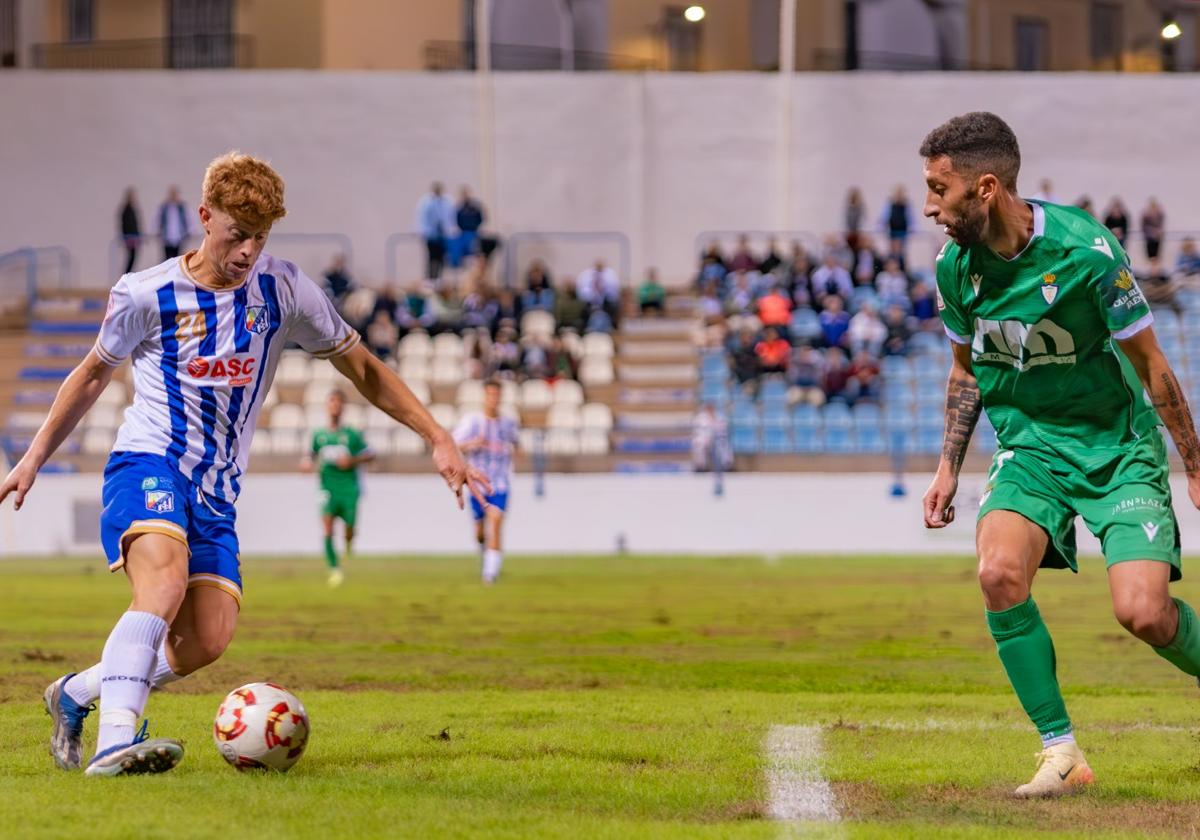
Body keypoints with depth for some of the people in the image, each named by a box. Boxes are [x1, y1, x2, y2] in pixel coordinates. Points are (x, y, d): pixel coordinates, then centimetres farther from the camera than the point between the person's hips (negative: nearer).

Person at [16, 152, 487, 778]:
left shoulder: (283, 291, 4)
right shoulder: (148, 296, -2)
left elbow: (361, 368, 13)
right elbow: (95, 372, 15)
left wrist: (438, 438, 6)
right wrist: (35, 457, 17)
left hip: (216, 490, 4)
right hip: (148, 465, -4)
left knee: (208, 639, -14)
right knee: (165, 582, -34)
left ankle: (77, 693, 9)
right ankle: (114, 742, -44)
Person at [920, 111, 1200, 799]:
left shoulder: (1086, 250, -20)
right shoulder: (956, 266, -4)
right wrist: (949, 468, 12)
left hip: (1118, 445, -4)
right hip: (1030, 445, 4)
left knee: (1144, 613, -20)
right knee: (999, 573, -25)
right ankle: (1062, 753, -14)